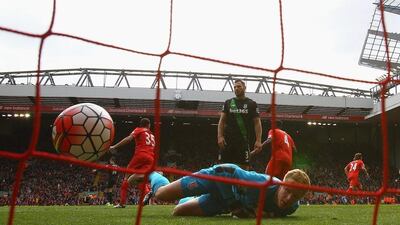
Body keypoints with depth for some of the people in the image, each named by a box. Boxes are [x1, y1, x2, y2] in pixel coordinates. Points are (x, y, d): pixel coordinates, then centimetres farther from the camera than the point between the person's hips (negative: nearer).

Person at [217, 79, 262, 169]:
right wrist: (220, 136, -6)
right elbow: (222, 121, 8)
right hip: (228, 140, 2)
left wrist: (258, 140, -8)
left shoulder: (252, 104, 7)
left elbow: (257, 122, 3)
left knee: (244, 166, -3)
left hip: (244, 141, -1)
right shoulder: (228, 103, 12)